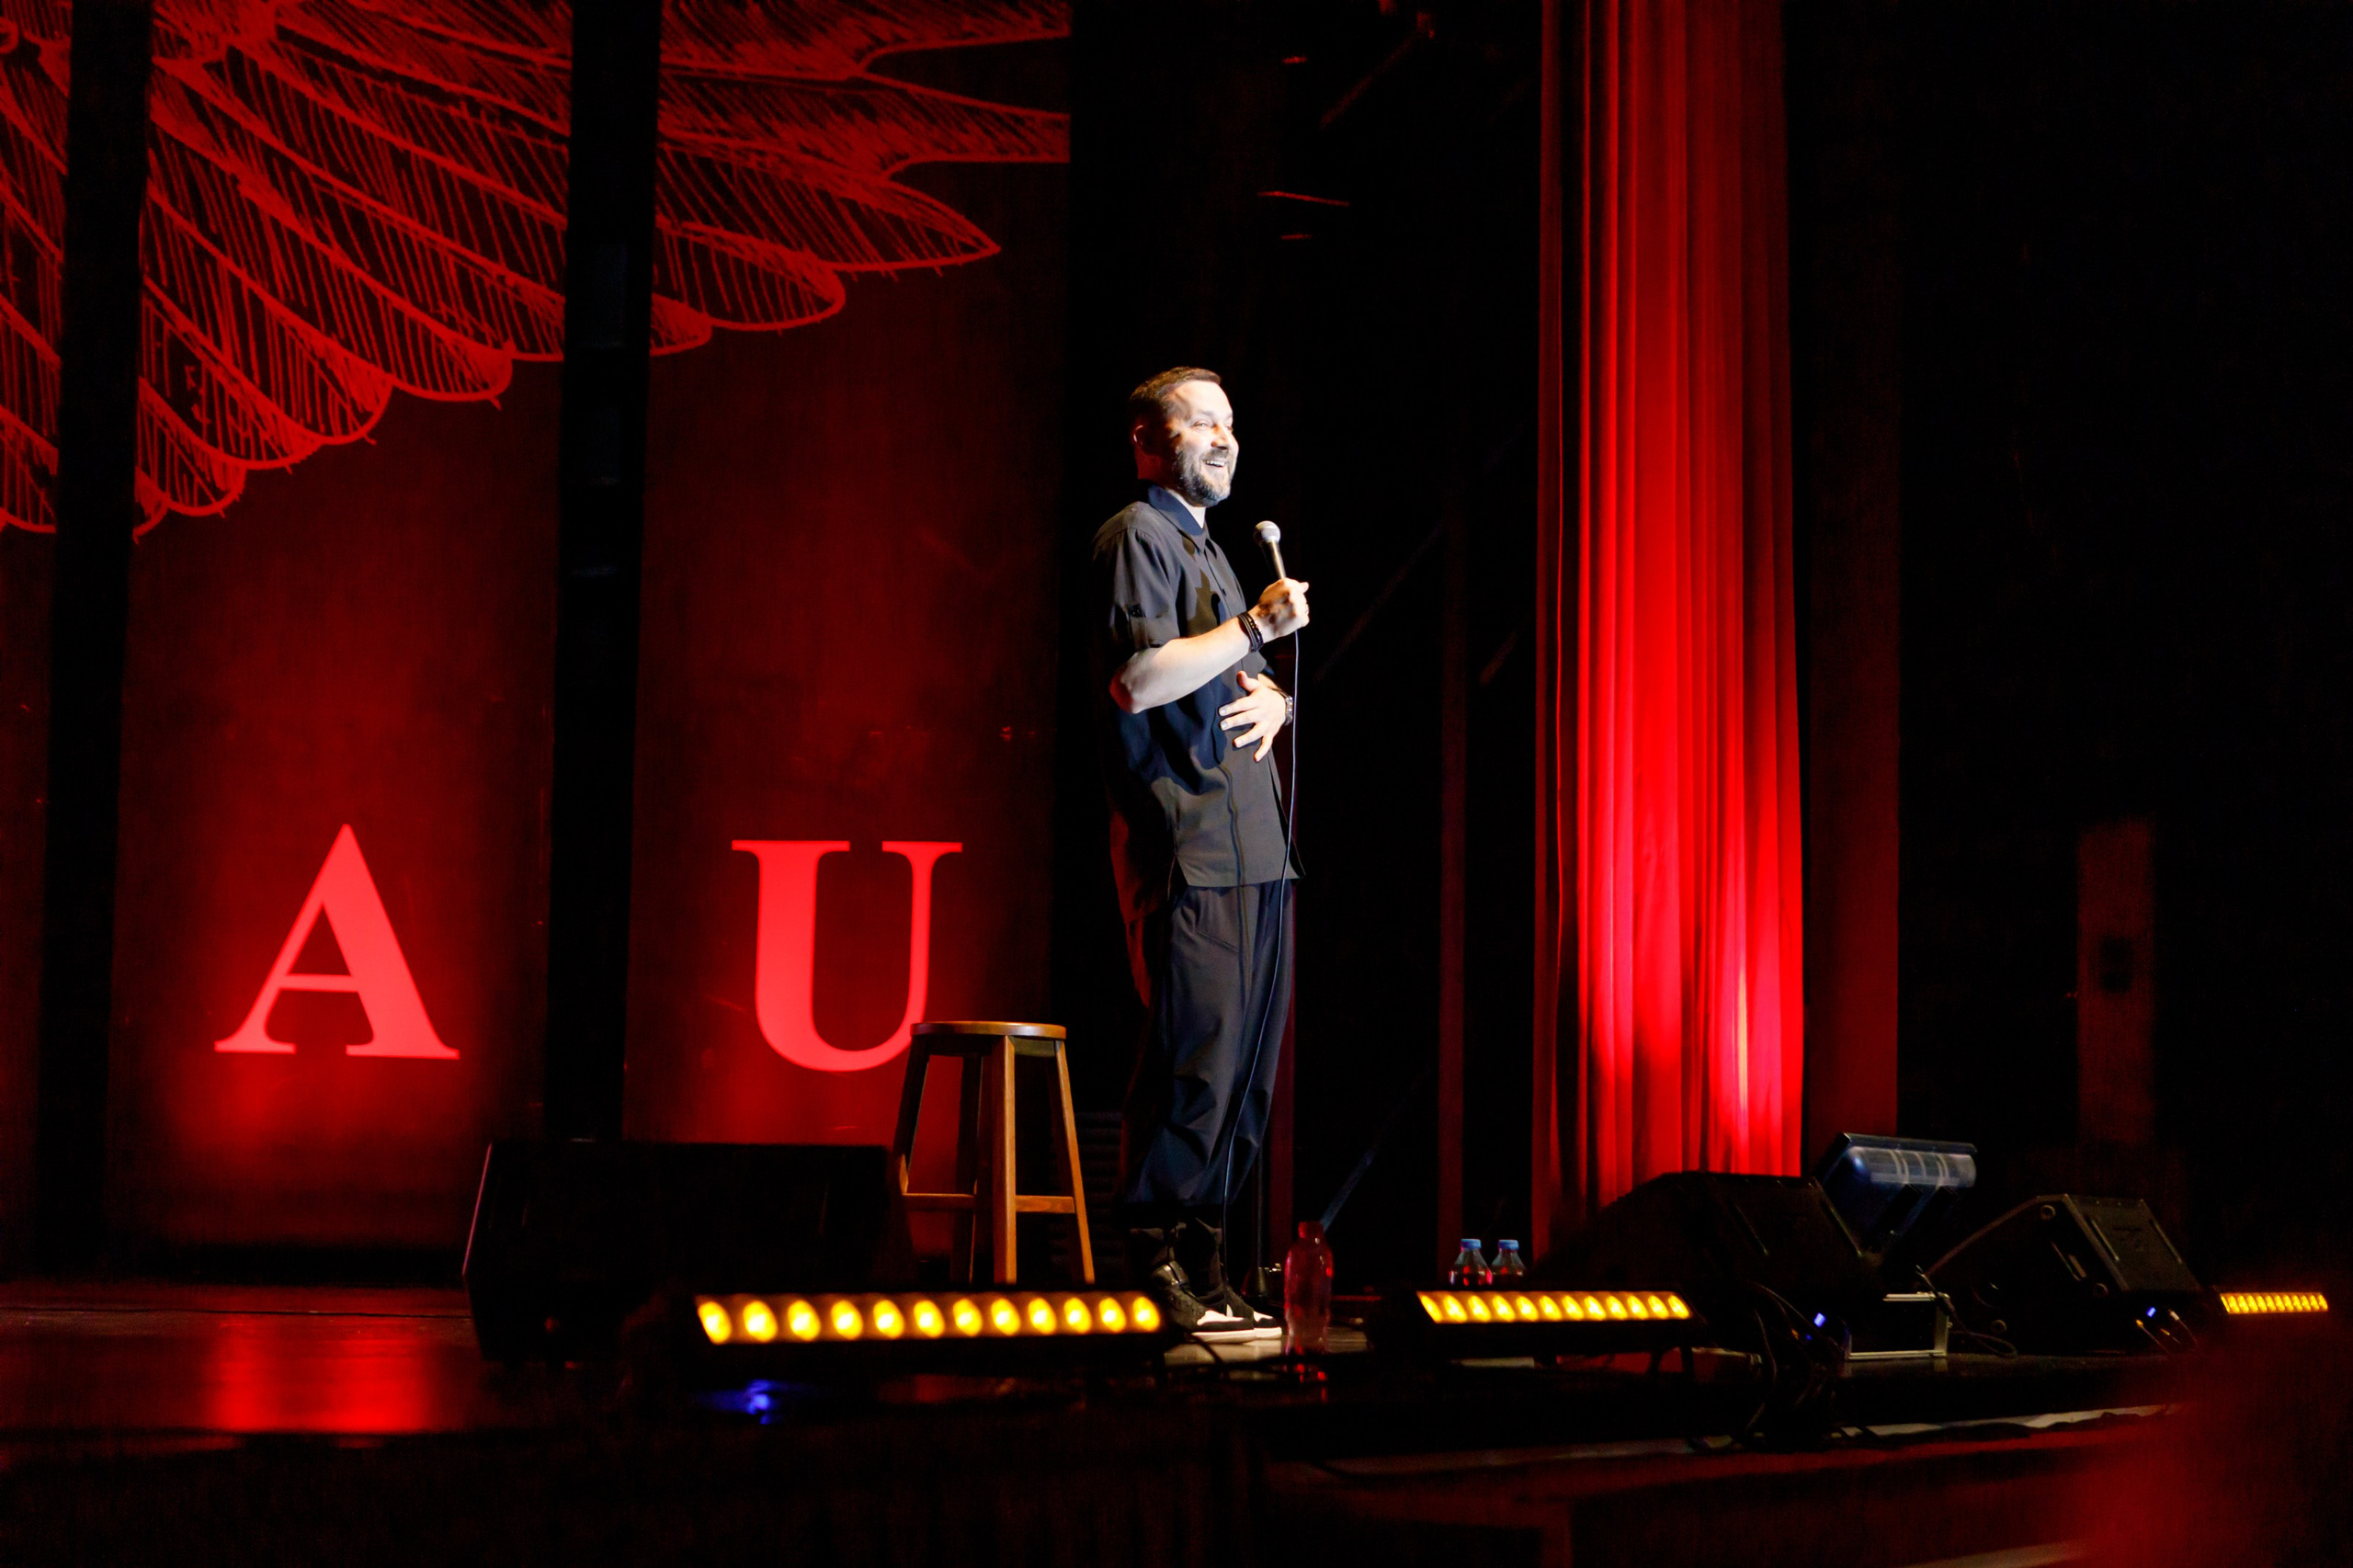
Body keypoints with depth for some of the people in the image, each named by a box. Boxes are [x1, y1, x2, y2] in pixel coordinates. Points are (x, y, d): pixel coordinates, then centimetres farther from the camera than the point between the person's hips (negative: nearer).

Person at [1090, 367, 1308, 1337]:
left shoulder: (1207, 548, 26)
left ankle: (1201, 1260, 12)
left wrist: (1275, 702, 8)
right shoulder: (1138, 536, -3)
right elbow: (1139, 679, -17)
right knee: (1194, 1055, -12)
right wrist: (1257, 626, -14)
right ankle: (1156, 1264, -6)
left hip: (1254, 849, 10)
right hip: (1187, 844, -10)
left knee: (1245, 1065, 7)